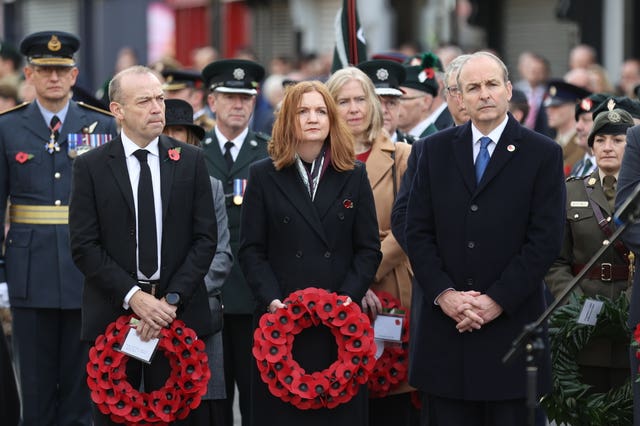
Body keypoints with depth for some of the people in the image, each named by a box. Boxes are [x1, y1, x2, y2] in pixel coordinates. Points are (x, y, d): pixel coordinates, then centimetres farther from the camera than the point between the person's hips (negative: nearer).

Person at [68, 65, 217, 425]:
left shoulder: (191, 160, 6)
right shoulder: (90, 166, 1)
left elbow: (205, 237, 2)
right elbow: (84, 246, -3)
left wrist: (172, 299, -9)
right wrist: (132, 296, -14)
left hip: (178, 313, 1)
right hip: (113, 312, -1)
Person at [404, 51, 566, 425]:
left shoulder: (543, 154, 1)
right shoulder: (437, 149, 10)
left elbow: (546, 239, -6)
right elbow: (418, 231, 6)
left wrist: (497, 300, -12)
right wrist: (444, 294, -8)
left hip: (511, 322, -2)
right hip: (445, 324, 2)